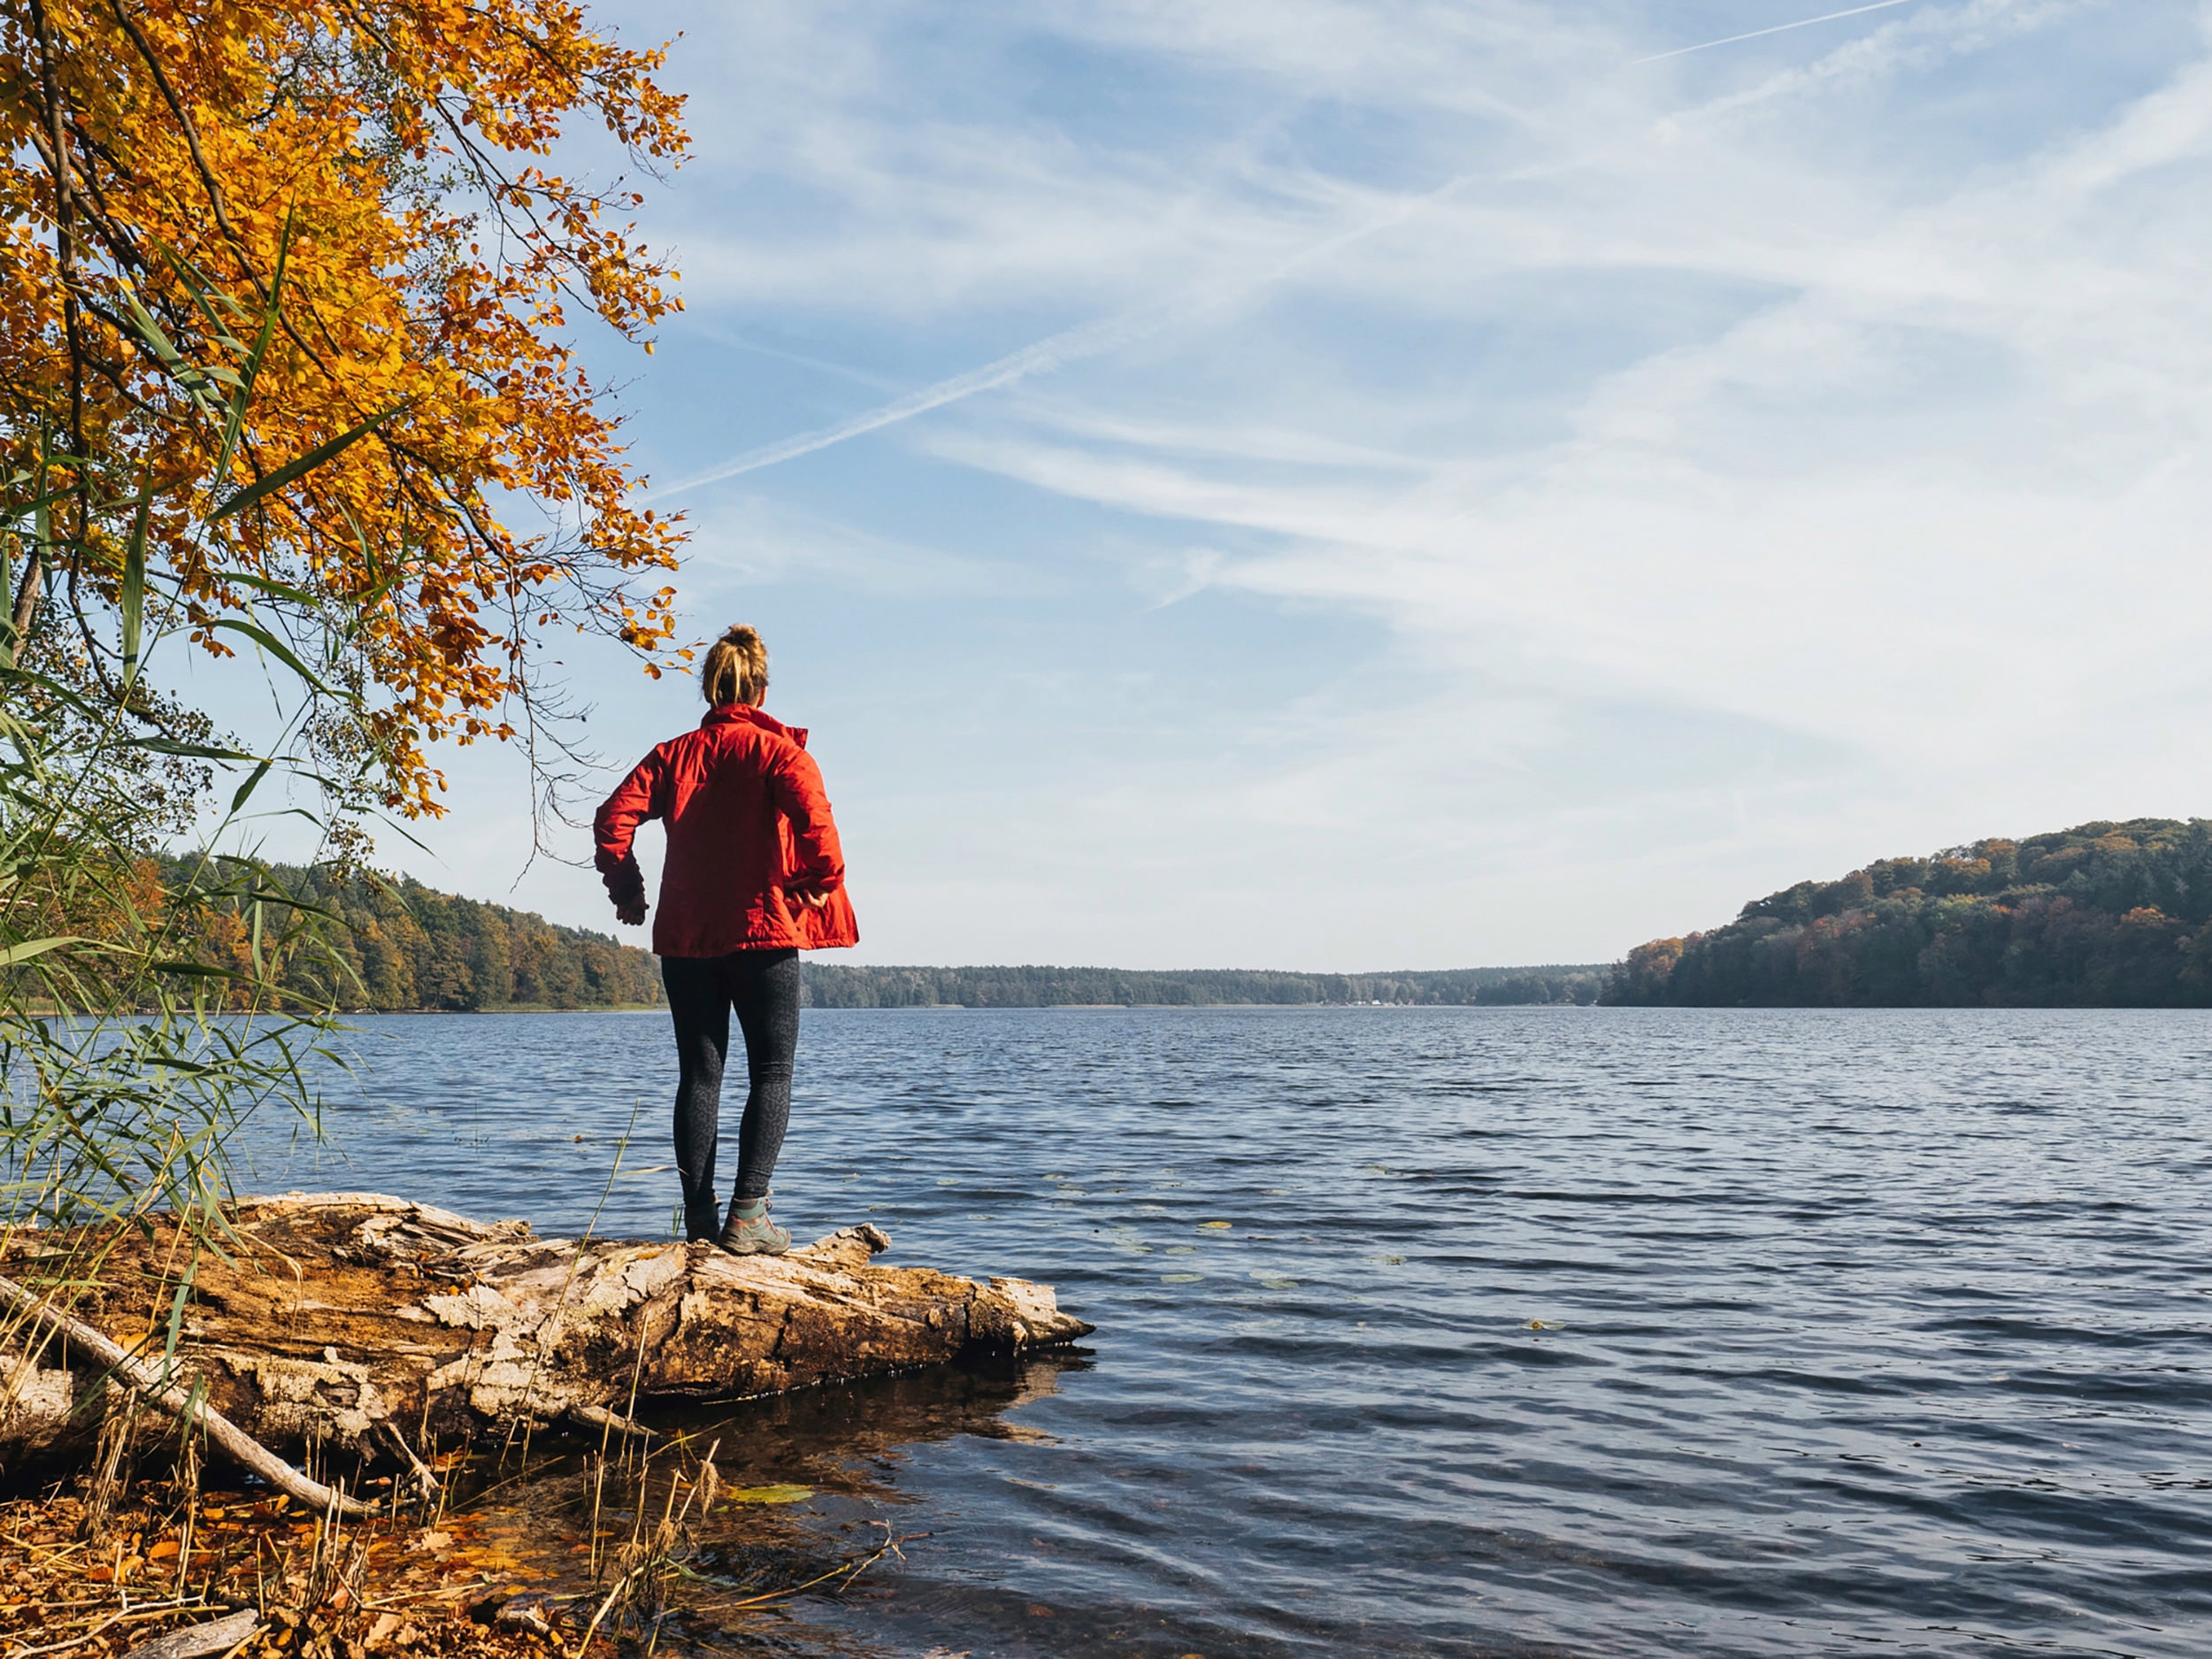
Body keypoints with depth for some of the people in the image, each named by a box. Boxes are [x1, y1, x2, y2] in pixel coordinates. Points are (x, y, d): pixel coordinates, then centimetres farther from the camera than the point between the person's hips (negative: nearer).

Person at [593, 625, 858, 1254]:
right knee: (771, 1073, 3)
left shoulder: (672, 755, 9)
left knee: (699, 1073, 9)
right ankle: (747, 1214, -6)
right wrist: (824, 880, -7)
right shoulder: (776, 749, -2)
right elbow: (813, 815, -19)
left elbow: (614, 817, -1)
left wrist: (627, 890, 9)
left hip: (685, 937, 4)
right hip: (763, 931, -4)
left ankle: (699, 1215, 8)